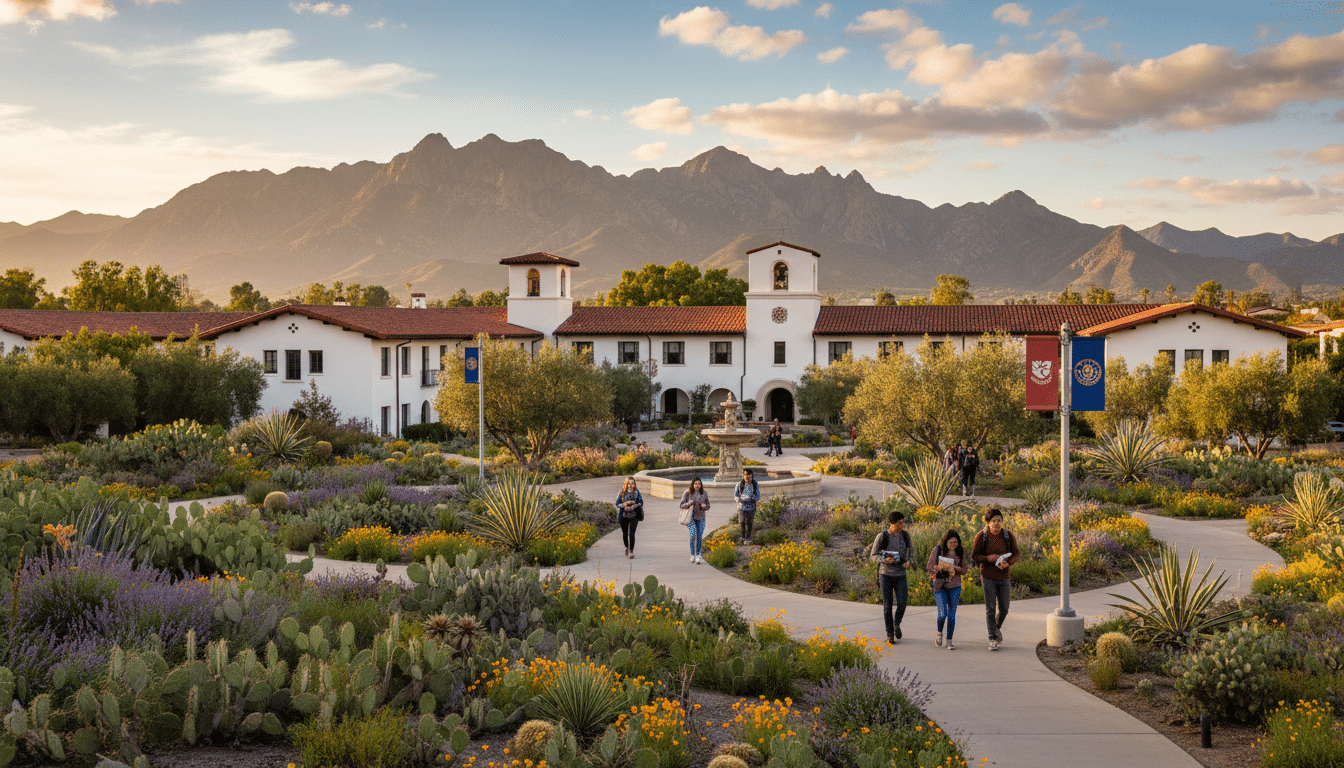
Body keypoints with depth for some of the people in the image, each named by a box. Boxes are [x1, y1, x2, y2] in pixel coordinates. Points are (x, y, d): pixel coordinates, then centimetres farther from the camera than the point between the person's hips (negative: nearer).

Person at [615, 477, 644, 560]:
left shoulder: (636, 492, -1)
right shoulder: (622, 492, -3)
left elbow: (641, 502, 2)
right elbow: (617, 504, -1)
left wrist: (635, 506, -16)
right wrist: (624, 505, -20)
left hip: (634, 516, -1)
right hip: (624, 516, 1)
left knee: (631, 534, -13)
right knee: (625, 533, 13)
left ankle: (631, 551, -6)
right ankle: (627, 547, 40)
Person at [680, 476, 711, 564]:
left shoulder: (704, 494, -2)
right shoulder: (687, 493, -9)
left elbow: (708, 506, 8)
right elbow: (682, 505, -6)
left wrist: (704, 507, -15)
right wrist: (689, 504, -26)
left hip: (700, 517, 3)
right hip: (690, 517, -3)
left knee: (699, 537, 2)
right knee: (693, 533, -22)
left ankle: (697, 557, 17)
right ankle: (692, 554, -7)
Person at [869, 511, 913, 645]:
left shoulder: (905, 535, -2)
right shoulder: (882, 536, -11)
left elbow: (911, 551, 11)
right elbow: (873, 555, -4)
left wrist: (909, 562, -10)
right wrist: (884, 560, -25)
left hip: (900, 574, 2)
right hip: (885, 574, -2)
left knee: (902, 604, -7)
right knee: (887, 606, -1)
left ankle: (896, 624, 25)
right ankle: (890, 635, 13)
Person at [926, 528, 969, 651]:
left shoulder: (961, 552, 3)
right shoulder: (938, 550, -3)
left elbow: (964, 570, 5)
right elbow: (930, 566, -1)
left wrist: (954, 568, -14)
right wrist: (940, 568, -20)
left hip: (955, 586, 2)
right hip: (940, 586, -2)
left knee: (952, 614, 0)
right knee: (942, 613, -11)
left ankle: (949, 641, 11)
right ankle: (939, 633, 18)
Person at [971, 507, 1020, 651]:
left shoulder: (1008, 536, -4)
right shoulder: (981, 536, -9)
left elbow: (1017, 555, 0)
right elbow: (974, 556, -3)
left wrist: (1007, 563, -21)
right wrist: (988, 558, -22)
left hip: (1003, 577, 2)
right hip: (988, 577, -2)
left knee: (1004, 609, 6)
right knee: (990, 608, -4)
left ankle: (997, 627, 38)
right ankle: (993, 639, 4)